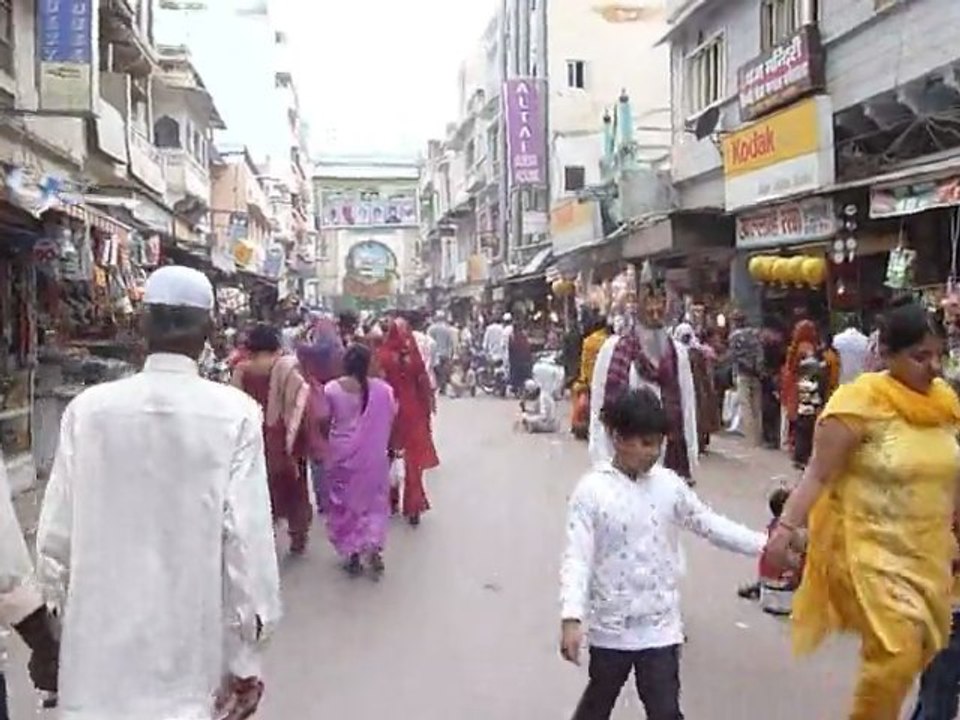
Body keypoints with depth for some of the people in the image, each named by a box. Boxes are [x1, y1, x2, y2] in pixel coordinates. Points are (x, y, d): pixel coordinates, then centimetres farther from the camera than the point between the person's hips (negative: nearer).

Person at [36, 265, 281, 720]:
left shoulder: (88, 409, -7)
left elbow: (55, 534, -3)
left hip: (103, 651, 2)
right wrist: (246, 659, -4)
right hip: (194, 656, -1)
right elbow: (247, 539, -14)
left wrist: (63, 617, 14)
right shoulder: (234, 413, -13)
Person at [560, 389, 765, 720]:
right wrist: (571, 618, -26)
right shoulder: (592, 489, -14)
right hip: (611, 625, -2)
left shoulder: (669, 484, -2)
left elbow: (709, 524, 6)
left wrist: (763, 544, -2)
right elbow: (577, 557, -17)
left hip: (660, 625, 2)